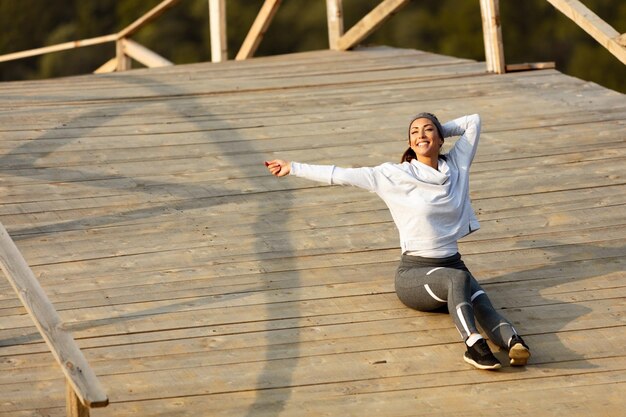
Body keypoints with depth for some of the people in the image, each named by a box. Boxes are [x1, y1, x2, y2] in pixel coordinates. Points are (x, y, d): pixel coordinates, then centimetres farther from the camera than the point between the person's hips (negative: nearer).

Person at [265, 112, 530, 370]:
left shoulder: (456, 167, 9)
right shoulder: (396, 176, -2)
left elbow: (473, 121, 17)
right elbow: (342, 175, 0)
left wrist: (439, 130, 13)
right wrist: (293, 169, 1)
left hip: (452, 264, 4)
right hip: (413, 273, -3)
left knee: (481, 303, -30)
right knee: (458, 278, -37)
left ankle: (513, 341, -57)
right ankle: (473, 343, -56)